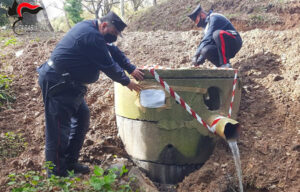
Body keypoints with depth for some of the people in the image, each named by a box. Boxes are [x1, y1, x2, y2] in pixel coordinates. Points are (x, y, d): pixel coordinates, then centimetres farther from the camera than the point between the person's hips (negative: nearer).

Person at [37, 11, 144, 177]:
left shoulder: (90, 28, 11)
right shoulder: (92, 37, -22)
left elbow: (113, 50, 17)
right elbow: (108, 65, -16)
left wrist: (132, 69, 14)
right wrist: (127, 82, -2)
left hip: (68, 83, 11)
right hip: (56, 82, -11)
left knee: (82, 117, 14)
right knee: (59, 127, -5)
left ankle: (70, 163, 24)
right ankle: (56, 173, 6)